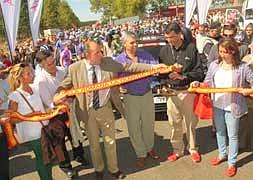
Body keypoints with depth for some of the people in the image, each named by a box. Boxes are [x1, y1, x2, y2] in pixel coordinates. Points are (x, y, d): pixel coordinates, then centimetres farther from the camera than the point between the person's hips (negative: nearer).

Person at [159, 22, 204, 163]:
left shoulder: (191, 48, -6)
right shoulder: (164, 51, 3)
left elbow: (199, 72, -7)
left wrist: (182, 76, -18)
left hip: (188, 91, -2)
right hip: (171, 92, 2)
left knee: (191, 122, 10)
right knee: (175, 124, 9)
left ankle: (193, 149, 29)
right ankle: (178, 150, 27)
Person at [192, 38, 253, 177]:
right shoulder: (214, 65, 1)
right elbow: (208, 83, 4)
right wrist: (198, 85, -15)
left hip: (233, 107, -4)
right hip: (217, 105, 4)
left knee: (232, 135, 9)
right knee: (220, 132, 21)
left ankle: (232, 163, 24)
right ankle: (222, 155, 42)